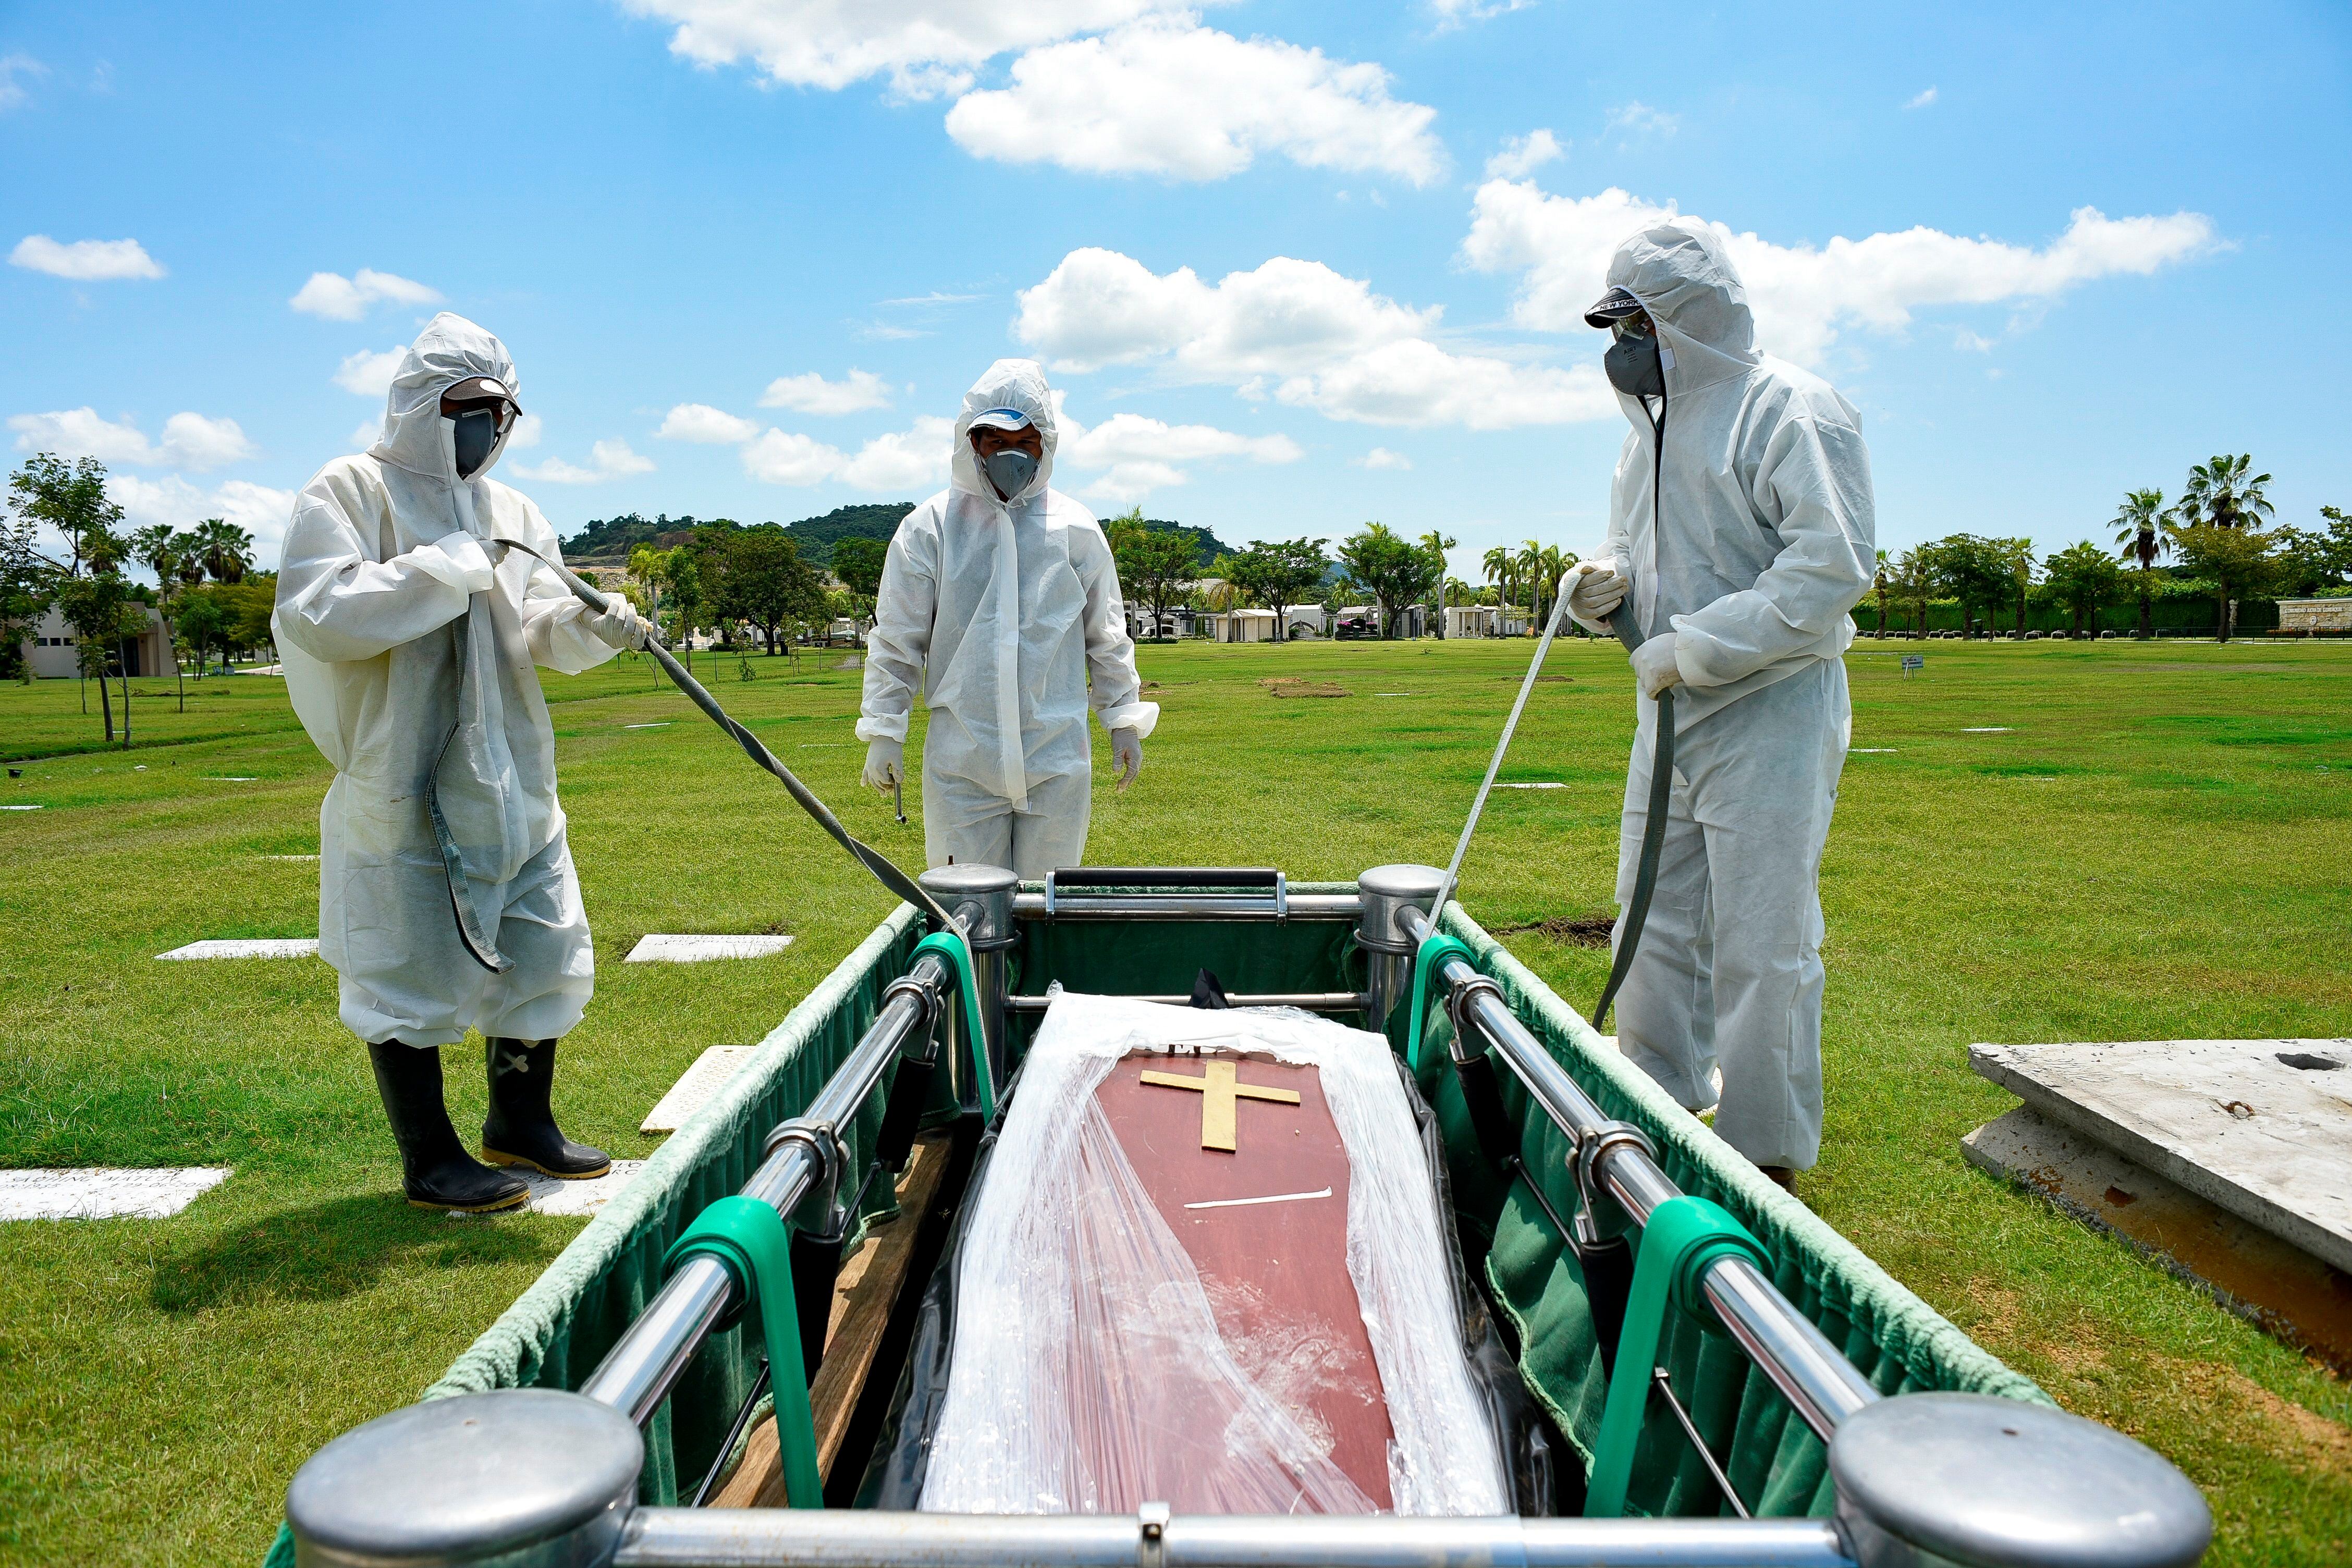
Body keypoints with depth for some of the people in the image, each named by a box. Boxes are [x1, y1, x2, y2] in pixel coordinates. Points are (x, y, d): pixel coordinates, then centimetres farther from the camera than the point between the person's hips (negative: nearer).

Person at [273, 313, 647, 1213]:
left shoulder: (511, 512, 13)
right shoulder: (349, 491, -6)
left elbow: (540, 629, 5)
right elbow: (319, 615, -19)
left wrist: (590, 627, -17)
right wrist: (452, 567, -21)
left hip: (511, 780, 7)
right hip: (401, 784, -7)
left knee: (543, 950, 13)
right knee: (409, 969, 2)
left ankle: (521, 1121, 32)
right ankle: (429, 1158, 17)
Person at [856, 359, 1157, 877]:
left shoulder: (1076, 529, 4)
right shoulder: (929, 529, 1)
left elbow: (1108, 636, 12)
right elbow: (896, 640, 5)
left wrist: (1124, 721, 12)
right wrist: (883, 732, 2)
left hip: (1058, 760, 1)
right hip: (961, 761, -1)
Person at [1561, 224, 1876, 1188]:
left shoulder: (1794, 412, -10)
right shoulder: (1653, 426, 16)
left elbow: (1833, 566, -19)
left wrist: (1692, 647, -20)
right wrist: (1606, 585, 0)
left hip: (1771, 716, -8)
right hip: (1669, 715, 8)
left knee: (1761, 948, -4)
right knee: (1655, 936, 12)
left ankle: (1763, 1168, 9)